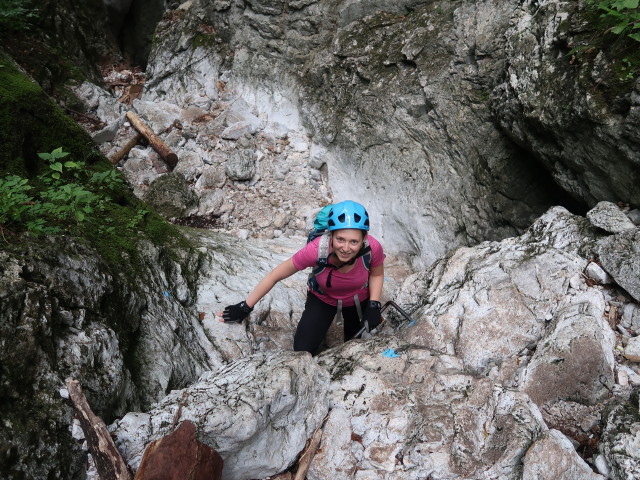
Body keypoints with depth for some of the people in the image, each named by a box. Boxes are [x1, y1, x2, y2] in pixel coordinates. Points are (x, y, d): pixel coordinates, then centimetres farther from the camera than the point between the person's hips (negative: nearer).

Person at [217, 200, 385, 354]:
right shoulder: (316, 250, -41)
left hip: (358, 300, 2)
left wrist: (373, 306, -24)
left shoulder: (373, 248, -36)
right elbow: (274, 276, -27)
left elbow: (377, 274, -10)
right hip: (322, 299, -1)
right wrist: (245, 308, -20)